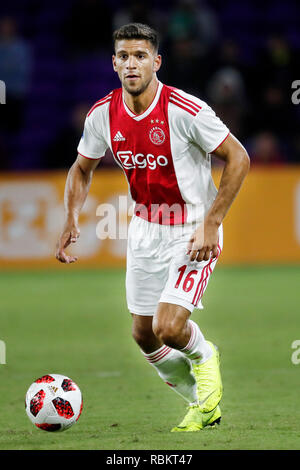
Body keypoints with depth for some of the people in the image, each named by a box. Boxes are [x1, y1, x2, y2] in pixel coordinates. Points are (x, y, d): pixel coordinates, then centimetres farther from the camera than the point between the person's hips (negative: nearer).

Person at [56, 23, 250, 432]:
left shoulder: (185, 110, -23)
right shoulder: (103, 114, -6)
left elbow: (238, 158, -17)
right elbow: (82, 169, 12)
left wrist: (211, 224, -21)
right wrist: (71, 220, -4)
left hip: (193, 231, -6)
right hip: (145, 228, 6)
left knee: (169, 327, -19)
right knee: (144, 336, 9)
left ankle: (203, 357, 17)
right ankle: (201, 405, 32)